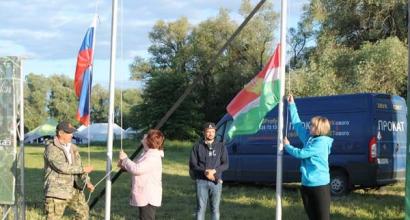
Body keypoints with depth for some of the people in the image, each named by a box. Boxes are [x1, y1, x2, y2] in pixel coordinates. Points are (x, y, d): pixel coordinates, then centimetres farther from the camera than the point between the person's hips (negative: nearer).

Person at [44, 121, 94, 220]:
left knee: (83, 209, 19)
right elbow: (62, 167, -24)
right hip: (56, 190, -7)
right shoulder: (51, 149, -15)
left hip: (73, 189, 8)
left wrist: (87, 182, -9)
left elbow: (78, 167, 6)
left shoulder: (73, 148, 8)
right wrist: (84, 169, -18)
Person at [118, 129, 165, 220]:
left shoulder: (153, 157, -22)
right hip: (144, 196, 11)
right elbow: (137, 167, 22)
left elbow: (136, 169, -28)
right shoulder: (147, 154, 12)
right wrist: (125, 165, 4)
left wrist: (125, 158, -13)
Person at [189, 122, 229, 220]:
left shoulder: (220, 146, 7)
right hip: (201, 181, -1)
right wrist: (204, 172, -15)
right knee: (201, 208, 0)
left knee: (215, 208, 6)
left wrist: (214, 171, -16)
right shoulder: (197, 146, 4)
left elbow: (226, 164, 1)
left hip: (216, 182, 1)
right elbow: (192, 164, 0)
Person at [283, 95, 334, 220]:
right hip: (306, 184, 8)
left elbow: (301, 153, -15)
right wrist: (291, 105, 18)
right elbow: (297, 124, 18)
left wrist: (287, 146, 2)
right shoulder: (309, 138, 9)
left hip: (319, 185, -8)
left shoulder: (321, 142, -14)